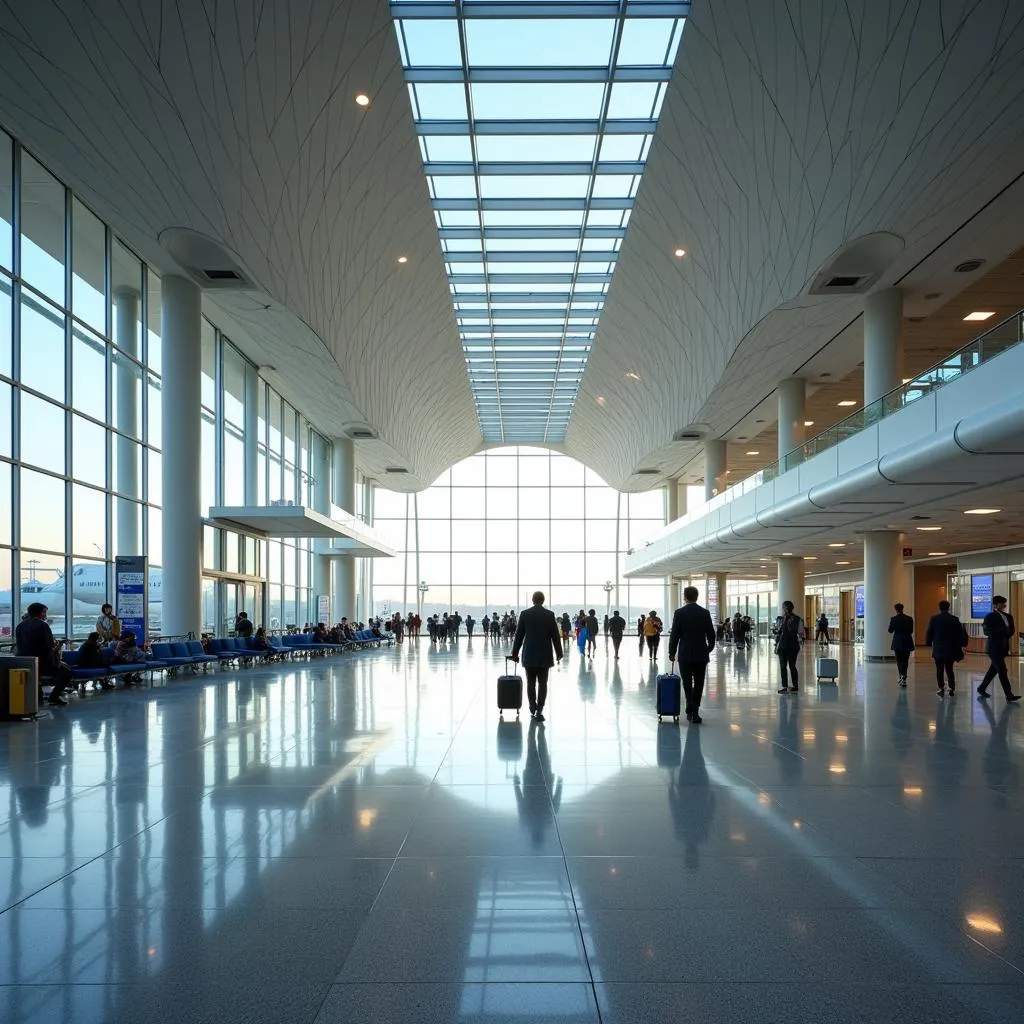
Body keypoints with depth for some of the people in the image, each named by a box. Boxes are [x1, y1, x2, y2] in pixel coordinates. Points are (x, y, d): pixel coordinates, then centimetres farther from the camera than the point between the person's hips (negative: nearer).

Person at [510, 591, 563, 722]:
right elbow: (555, 635, -2)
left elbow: (519, 635, 0)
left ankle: (533, 709, 16)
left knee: (531, 683, 10)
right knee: (542, 683, 2)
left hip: (529, 655, 1)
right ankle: (539, 711, -6)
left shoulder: (525, 614, -2)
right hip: (544, 655, -1)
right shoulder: (550, 615, -4)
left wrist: (515, 653, 8)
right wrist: (559, 653, 8)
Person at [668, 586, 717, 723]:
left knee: (687, 684, 2)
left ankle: (691, 710, -13)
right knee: (698, 684, 11)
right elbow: (711, 634, 4)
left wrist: (672, 652, 4)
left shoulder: (679, 613, -7)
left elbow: (674, 634, -6)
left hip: (685, 655, -2)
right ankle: (694, 711, 15)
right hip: (701, 655, 2)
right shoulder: (705, 613, 1)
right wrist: (709, 649, 19)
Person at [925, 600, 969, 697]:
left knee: (939, 669, 4)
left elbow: (929, 633, -1)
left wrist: (929, 643, 15)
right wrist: (960, 646, 10)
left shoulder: (934, 619, -5)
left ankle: (941, 688, -5)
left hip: (938, 649, -1)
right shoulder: (955, 619, -3)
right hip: (951, 649, 1)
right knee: (949, 669, 11)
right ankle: (952, 688, 6)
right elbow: (960, 634, -1)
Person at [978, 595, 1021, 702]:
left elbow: (1011, 630, 8)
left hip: (1003, 647, 7)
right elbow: (988, 631, -16)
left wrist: (1003, 631, -11)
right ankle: (1009, 696, -11)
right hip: (994, 647, -7)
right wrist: (1004, 630, -15)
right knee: (1002, 670, -9)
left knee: (994, 669, 13)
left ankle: (982, 689, 27)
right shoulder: (990, 617, -8)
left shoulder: (1008, 616, 11)